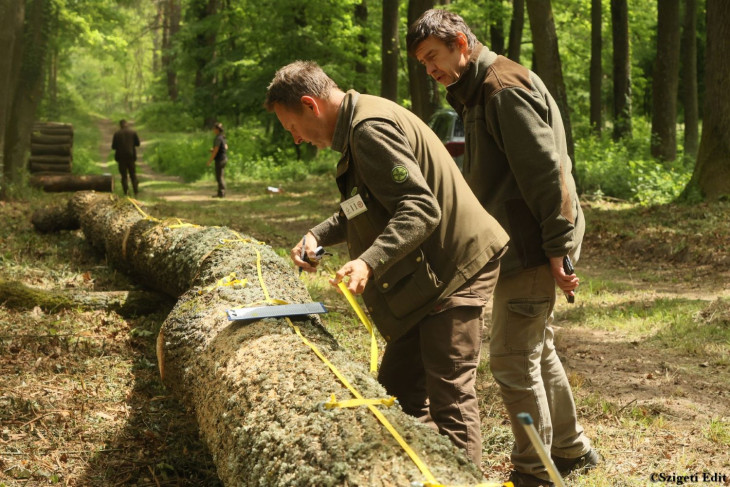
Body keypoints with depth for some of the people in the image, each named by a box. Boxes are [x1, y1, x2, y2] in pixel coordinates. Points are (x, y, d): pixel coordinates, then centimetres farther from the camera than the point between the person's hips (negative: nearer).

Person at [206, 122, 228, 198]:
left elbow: (215, 151, -22)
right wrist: (213, 150, 17)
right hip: (224, 158, 10)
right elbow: (226, 147, 21)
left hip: (219, 159, -10)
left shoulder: (218, 138, -19)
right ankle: (220, 192, 19)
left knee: (219, 177, -3)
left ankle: (221, 193, 1)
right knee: (219, 176, 15)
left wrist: (210, 161, -15)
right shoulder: (223, 137, 11)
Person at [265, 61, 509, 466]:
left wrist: (369, 262, -36)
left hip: (456, 271, -11)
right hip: (430, 274, 11)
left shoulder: (370, 129, -21)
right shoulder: (357, 125, 12)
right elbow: (367, 208, 23)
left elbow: (420, 209, -28)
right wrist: (319, 235, 9)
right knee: (398, 386, 13)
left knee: (450, 394, -7)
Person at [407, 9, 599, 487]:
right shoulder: (479, 93, 17)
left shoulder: (505, 87, -15)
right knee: (537, 350, 19)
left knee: (512, 360, -4)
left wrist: (558, 248, -22)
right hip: (517, 247, 10)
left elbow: (545, 171, -21)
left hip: (532, 250, -10)